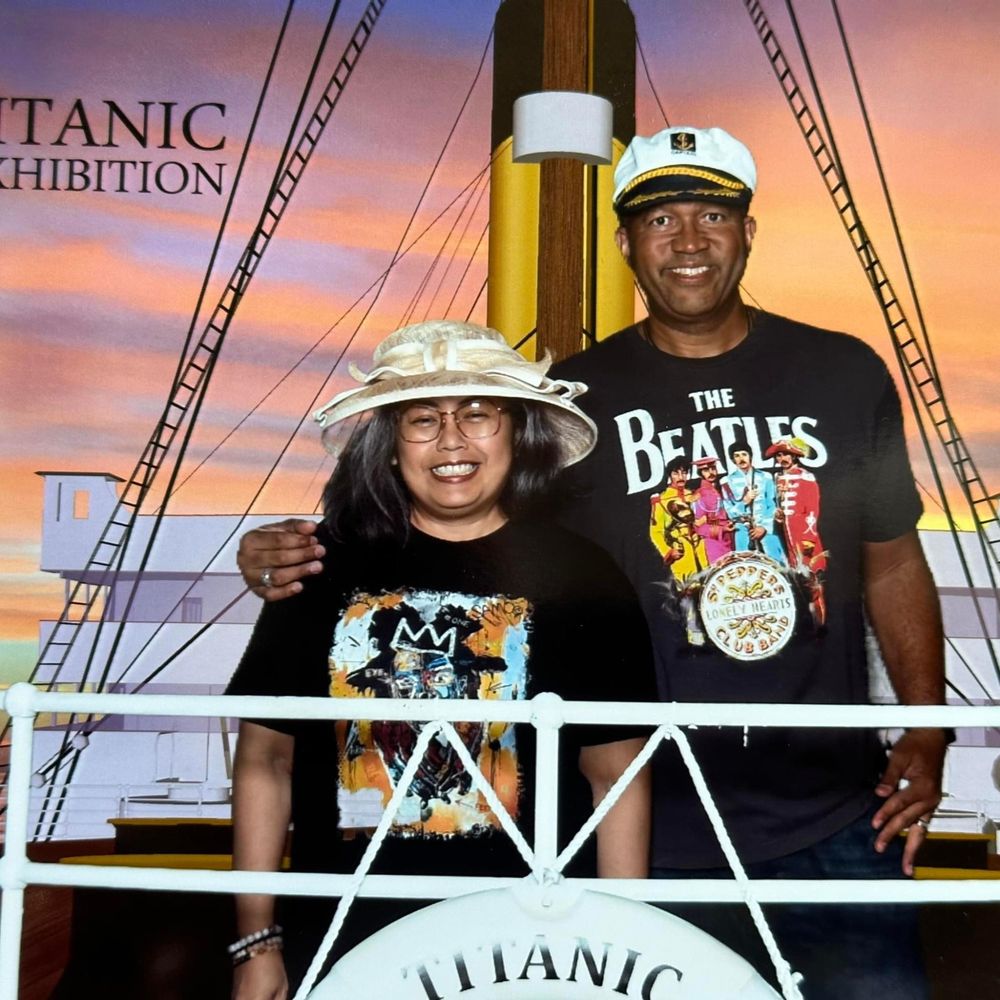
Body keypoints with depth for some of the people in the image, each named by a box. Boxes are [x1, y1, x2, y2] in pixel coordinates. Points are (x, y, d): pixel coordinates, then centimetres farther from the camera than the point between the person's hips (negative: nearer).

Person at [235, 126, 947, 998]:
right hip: (651, 837, -1)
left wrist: (925, 730, 3)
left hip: (834, 823, 2)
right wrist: (311, 558, -16)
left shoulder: (845, 375, 6)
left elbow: (895, 566, 12)